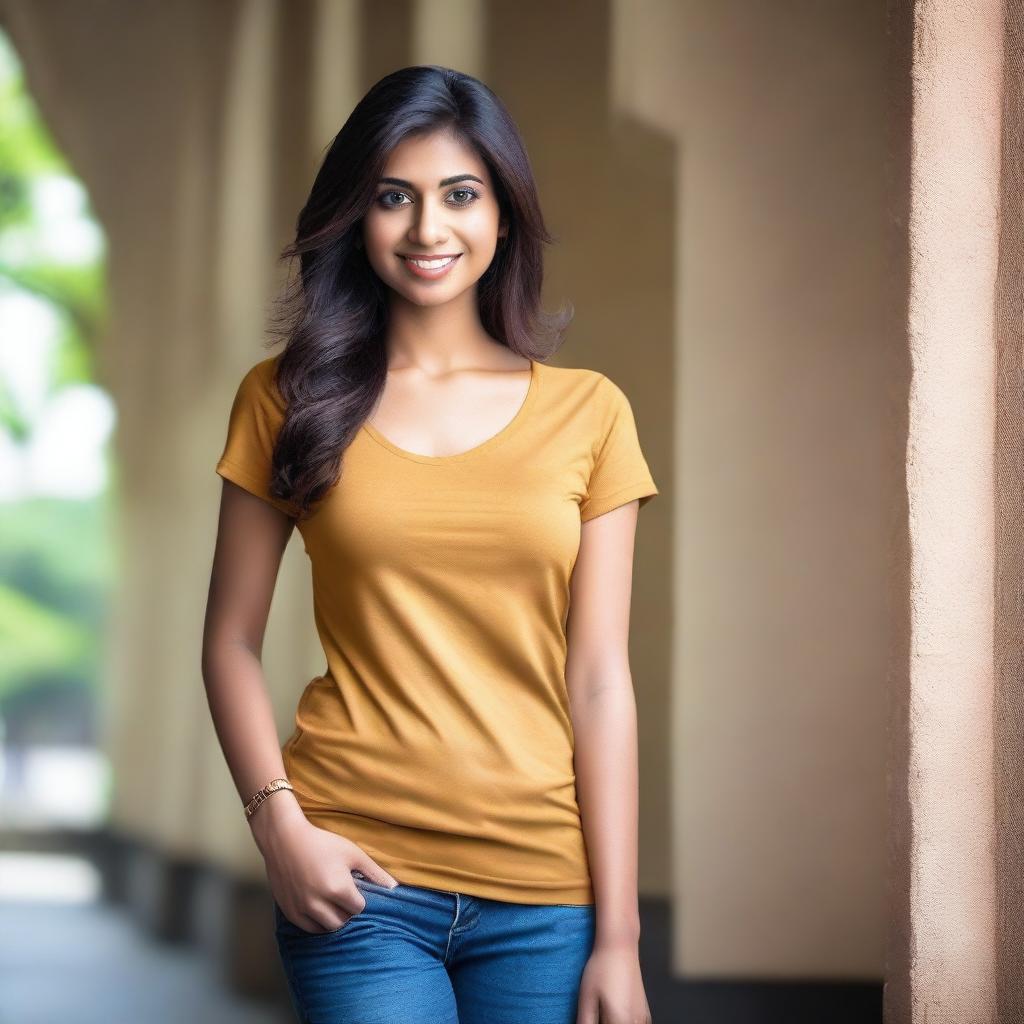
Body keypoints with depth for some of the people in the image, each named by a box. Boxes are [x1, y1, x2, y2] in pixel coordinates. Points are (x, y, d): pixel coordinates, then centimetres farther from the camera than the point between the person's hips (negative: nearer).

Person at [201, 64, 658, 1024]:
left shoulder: (587, 413, 4)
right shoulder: (286, 399, 4)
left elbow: (597, 681, 1)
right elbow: (231, 643, 6)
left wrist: (617, 936, -2)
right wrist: (279, 821, -10)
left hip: (543, 893, 1)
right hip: (355, 875, -1)